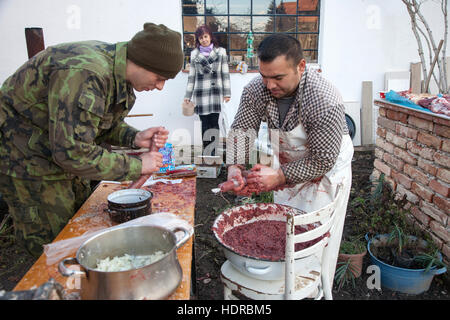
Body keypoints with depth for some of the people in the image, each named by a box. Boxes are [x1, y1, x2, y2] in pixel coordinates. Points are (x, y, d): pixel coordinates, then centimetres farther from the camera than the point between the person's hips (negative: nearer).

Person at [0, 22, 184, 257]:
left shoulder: (118, 74, -3)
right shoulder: (83, 74, -34)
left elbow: (103, 124, 8)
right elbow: (72, 152, -34)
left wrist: (135, 138, -12)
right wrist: (136, 165, -26)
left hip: (62, 153, 9)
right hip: (25, 158, -9)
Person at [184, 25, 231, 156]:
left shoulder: (221, 52, 9)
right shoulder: (194, 54, 12)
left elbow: (225, 73, 6)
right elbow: (191, 76, 13)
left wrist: (227, 92, 0)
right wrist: (187, 96, 10)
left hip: (216, 92, -1)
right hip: (200, 93, 1)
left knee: (214, 123, -4)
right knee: (204, 123, 0)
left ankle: (213, 152, 2)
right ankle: (206, 152, 8)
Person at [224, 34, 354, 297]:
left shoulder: (326, 102, -34)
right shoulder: (256, 90, -19)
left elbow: (323, 160, -28)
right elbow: (241, 129, -9)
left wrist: (280, 176, -31)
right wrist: (235, 166, -24)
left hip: (326, 170, -5)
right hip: (285, 165, 5)